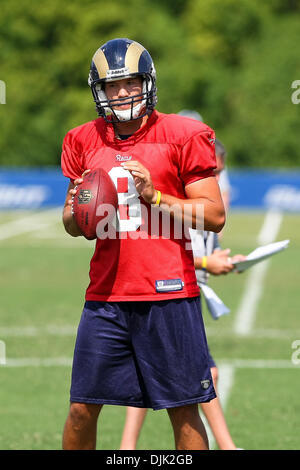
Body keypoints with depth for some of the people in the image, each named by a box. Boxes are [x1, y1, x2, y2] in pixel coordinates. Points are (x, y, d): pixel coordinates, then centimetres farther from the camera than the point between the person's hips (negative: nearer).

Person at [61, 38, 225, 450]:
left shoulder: (182, 136, -2)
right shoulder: (84, 142, 11)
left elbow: (215, 215, -4)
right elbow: (72, 226, 19)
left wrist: (155, 196, -14)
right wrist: (79, 210, -4)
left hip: (168, 292, -3)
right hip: (106, 294, 4)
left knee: (184, 409, 1)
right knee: (82, 408, 4)